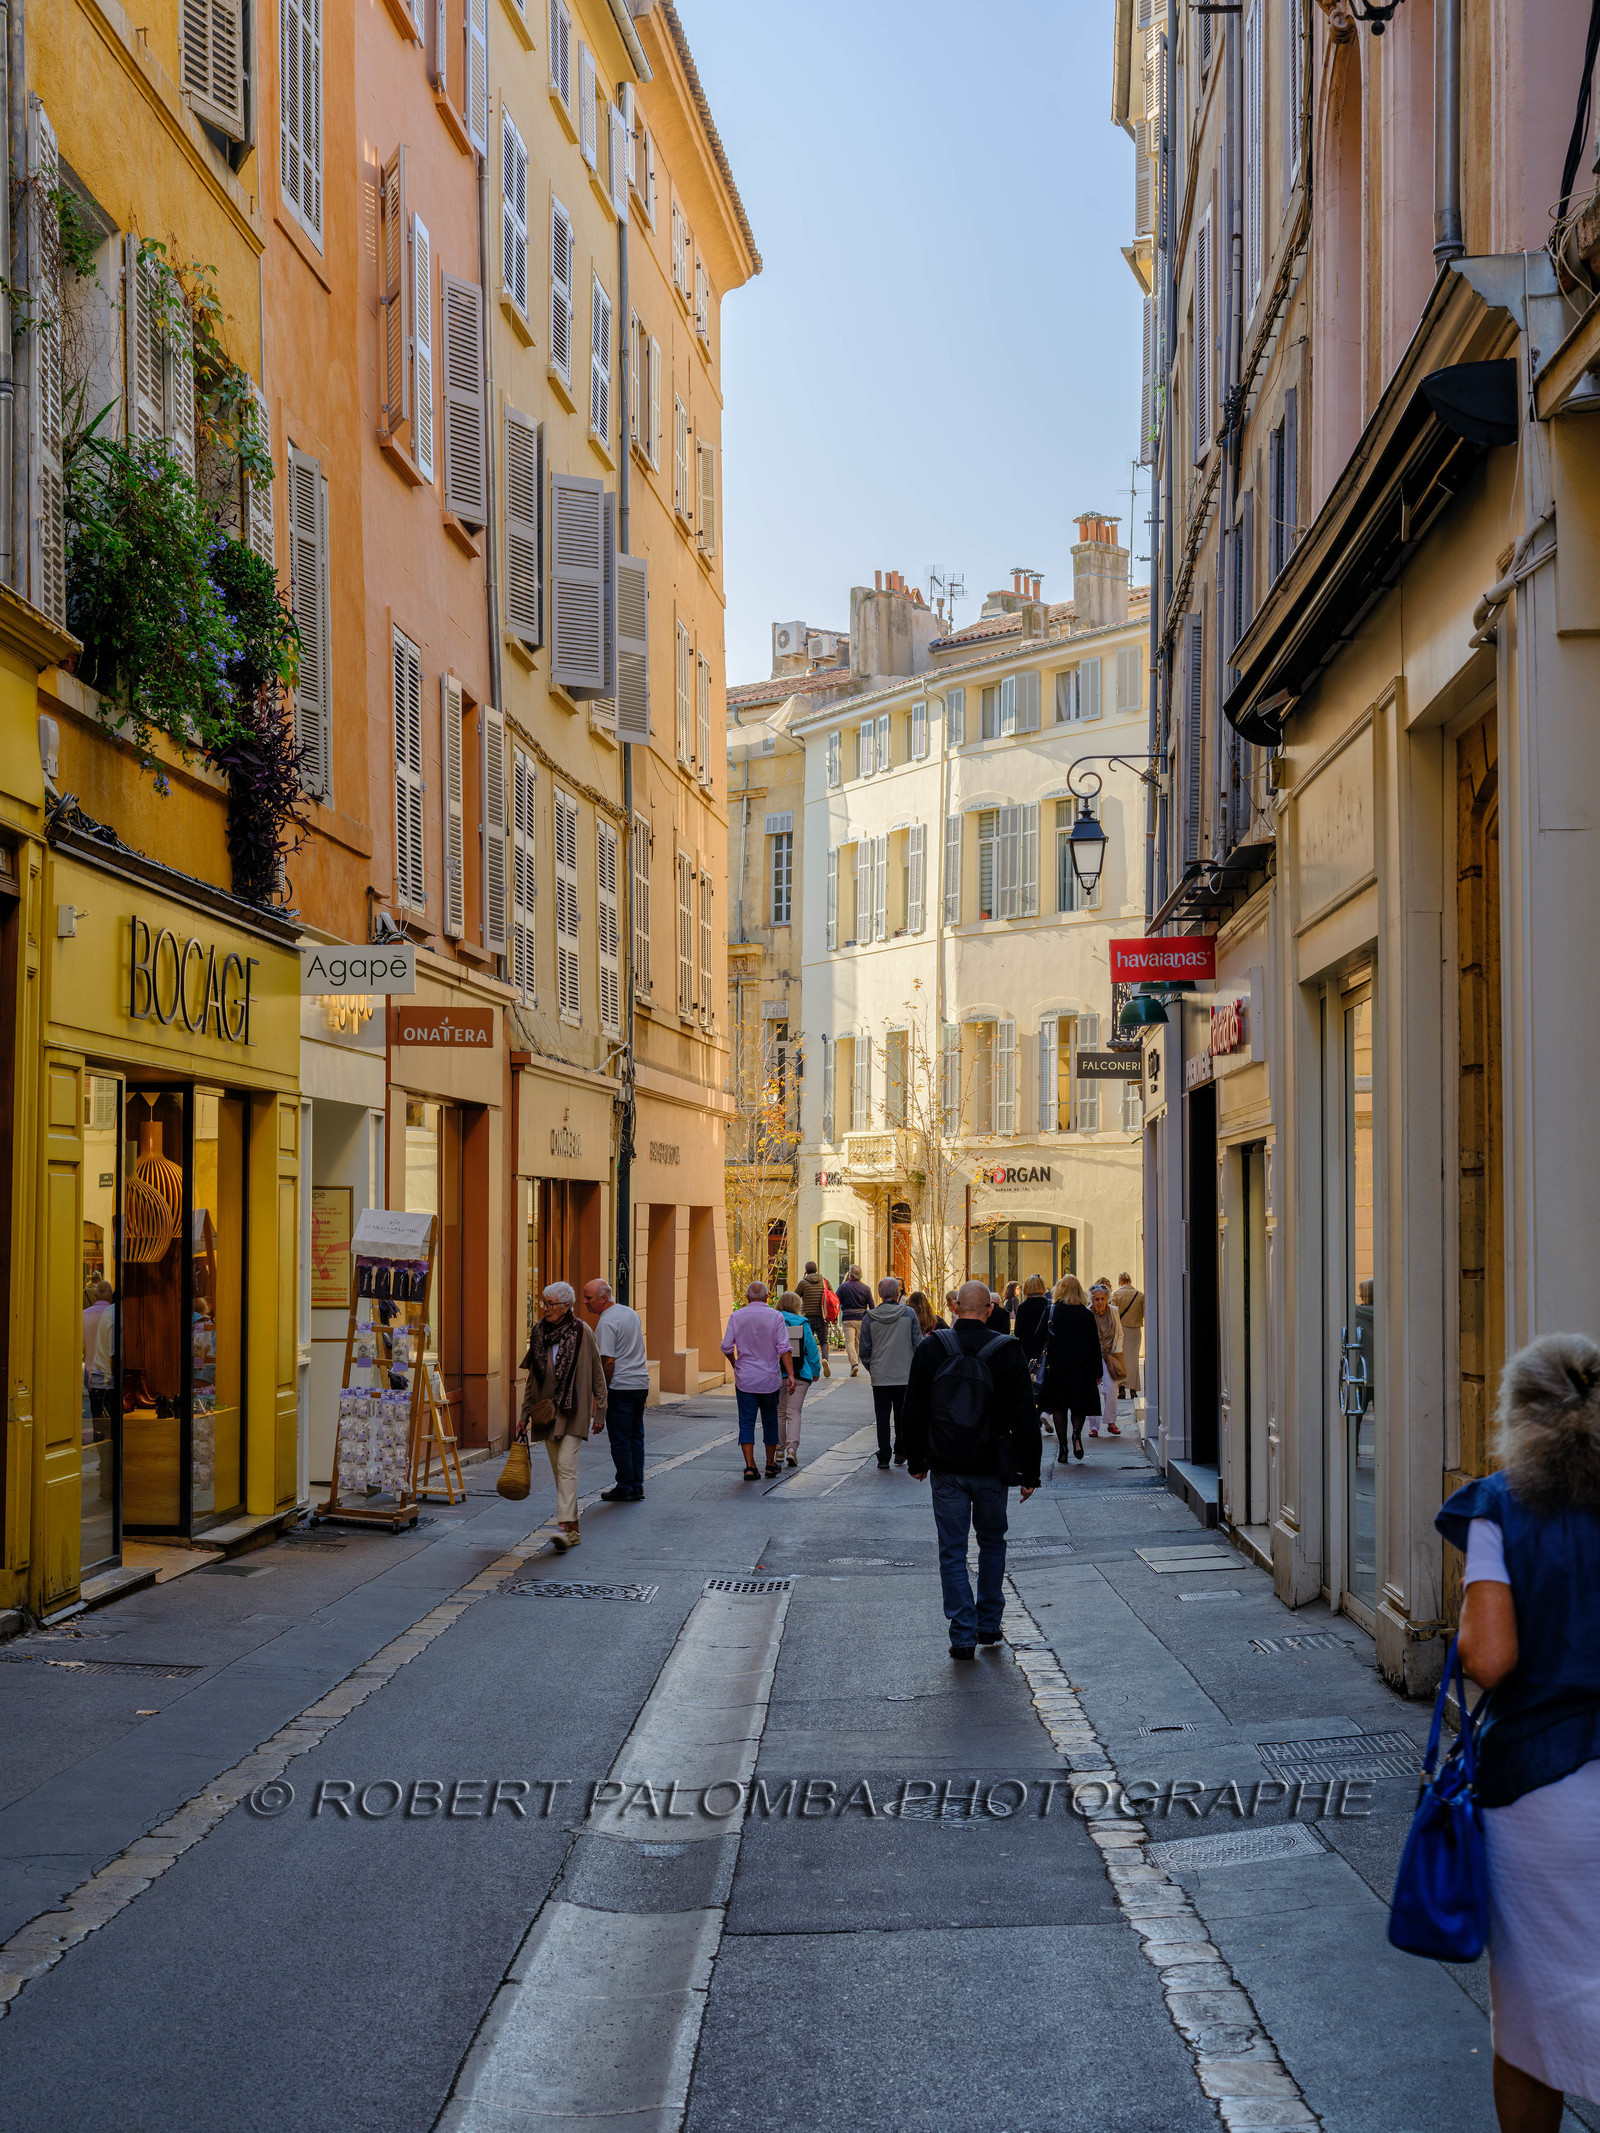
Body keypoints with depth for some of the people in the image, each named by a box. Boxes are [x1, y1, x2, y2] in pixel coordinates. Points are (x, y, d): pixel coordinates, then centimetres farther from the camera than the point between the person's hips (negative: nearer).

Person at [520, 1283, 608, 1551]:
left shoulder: (581, 1332, -7)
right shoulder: (540, 1333, 6)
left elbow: (596, 1374, -1)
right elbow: (532, 1376, 14)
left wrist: (600, 1410, -1)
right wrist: (525, 1413, 13)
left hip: (573, 1409, -5)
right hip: (547, 1409, 5)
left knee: (566, 1465, -16)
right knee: (558, 1469, 8)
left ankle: (565, 1525, -22)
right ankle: (573, 1528, 15)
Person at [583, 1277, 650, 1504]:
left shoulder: (607, 1322, -15)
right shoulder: (630, 1313, 12)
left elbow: (608, 1361, -19)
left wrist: (603, 1389, -8)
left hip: (620, 1386, -9)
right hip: (641, 1383, 9)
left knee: (620, 1439, -1)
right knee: (635, 1436, 13)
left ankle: (625, 1487, 2)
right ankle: (637, 1486, 15)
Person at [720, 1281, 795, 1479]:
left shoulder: (737, 1316, -1)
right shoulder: (775, 1317, -5)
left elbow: (726, 1347, -2)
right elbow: (784, 1349, -11)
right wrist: (790, 1374, -11)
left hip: (744, 1379, 0)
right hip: (770, 1379, 0)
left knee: (747, 1422, 0)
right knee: (770, 1421, 13)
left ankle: (750, 1465, -11)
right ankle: (771, 1465, 21)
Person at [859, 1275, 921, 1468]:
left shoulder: (870, 1318, -4)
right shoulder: (909, 1313, -5)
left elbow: (865, 1350, 0)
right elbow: (918, 1344, -2)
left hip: (880, 1377, 0)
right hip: (905, 1375, 0)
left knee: (883, 1416, 6)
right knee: (902, 1416, 13)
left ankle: (883, 1457, 4)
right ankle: (901, 1453, 17)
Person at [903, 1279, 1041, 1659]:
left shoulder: (931, 1350, -4)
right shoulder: (1008, 1352, -7)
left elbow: (914, 1411, 4)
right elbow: (1025, 1416, -5)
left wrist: (917, 1462, 16)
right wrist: (1029, 1473, 3)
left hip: (946, 1470, 0)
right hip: (991, 1469, 0)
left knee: (952, 1551, 5)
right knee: (992, 1543, 19)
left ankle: (963, 1634, 0)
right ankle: (989, 1624, 23)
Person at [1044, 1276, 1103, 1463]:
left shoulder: (1052, 1311, -5)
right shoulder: (1087, 1314, -1)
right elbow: (1095, 1344, 1)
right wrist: (1097, 1371, 7)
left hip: (1057, 1365, -1)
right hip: (1081, 1367, 1)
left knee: (1059, 1407, 7)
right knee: (1080, 1405, 12)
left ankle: (1062, 1448, 3)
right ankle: (1077, 1433, -15)